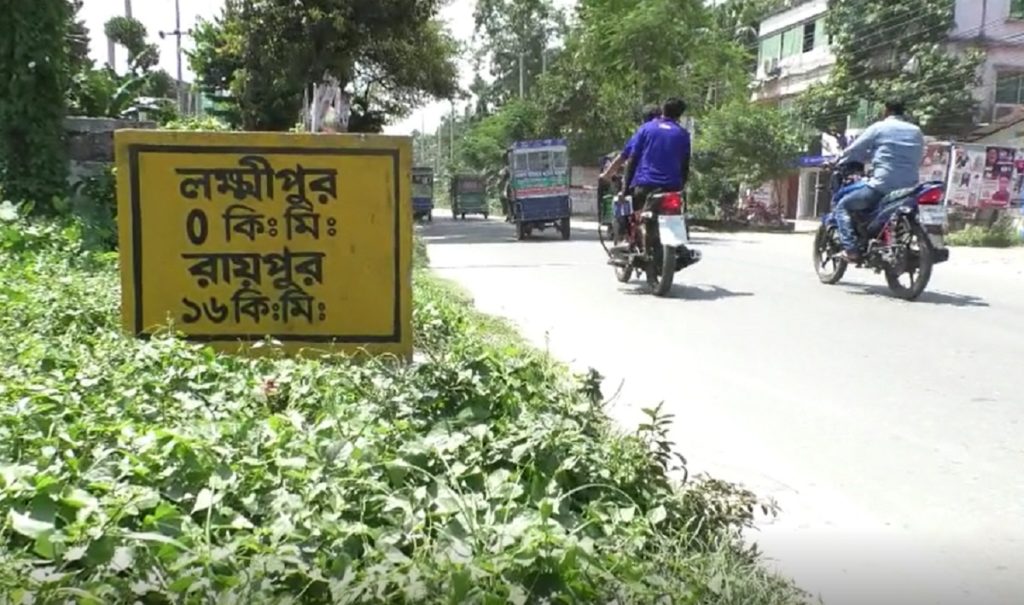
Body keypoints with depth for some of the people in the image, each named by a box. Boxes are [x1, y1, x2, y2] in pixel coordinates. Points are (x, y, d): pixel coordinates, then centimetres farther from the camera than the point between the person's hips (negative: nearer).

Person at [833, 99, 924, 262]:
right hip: (909, 189, 6)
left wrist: (838, 163, 22)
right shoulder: (917, 132, 17)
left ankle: (851, 249, -11)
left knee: (843, 206, 6)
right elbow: (918, 159, 23)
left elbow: (855, 150, 5)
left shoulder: (879, 128, 3)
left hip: (882, 186, -6)